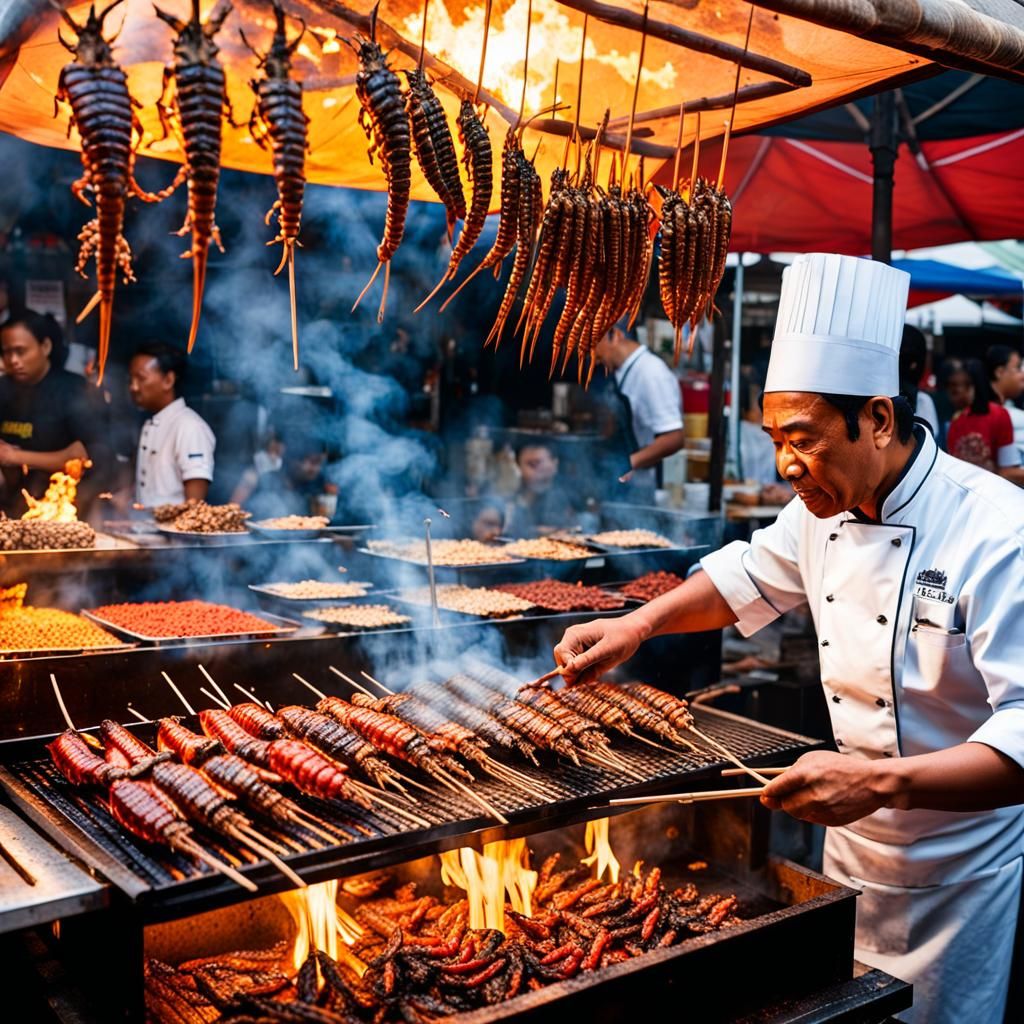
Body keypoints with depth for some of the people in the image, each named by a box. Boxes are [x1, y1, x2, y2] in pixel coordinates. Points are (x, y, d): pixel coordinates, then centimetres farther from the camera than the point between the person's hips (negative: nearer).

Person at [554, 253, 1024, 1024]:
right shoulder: (826, 508, -4)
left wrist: (882, 781, -42)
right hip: (853, 847, 7)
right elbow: (752, 575, 15)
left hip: (962, 871, -6)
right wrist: (638, 624, 2)